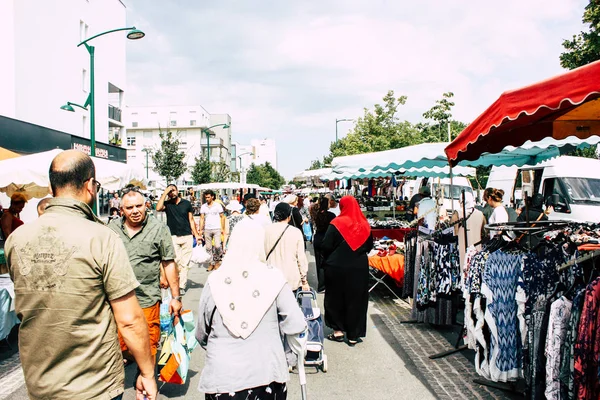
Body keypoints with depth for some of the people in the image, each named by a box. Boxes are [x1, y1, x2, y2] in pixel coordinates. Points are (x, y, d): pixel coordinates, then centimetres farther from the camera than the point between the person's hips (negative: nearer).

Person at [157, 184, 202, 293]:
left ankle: (181, 286, 10)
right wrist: (165, 192, -11)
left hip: (187, 236, 1)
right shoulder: (167, 204, 5)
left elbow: (191, 220, 12)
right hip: (173, 237, -1)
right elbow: (158, 208, -18)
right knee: (176, 260, -9)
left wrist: (196, 234, 6)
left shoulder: (186, 203, 9)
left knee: (185, 262, 3)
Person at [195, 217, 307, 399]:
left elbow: (201, 333, 2)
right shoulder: (273, 278, -13)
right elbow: (296, 325, -10)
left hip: (222, 376, 0)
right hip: (266, 373, 0)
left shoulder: (214, 280, -10)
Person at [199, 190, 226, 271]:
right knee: (208, 248, 3)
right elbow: (202, 219, 11)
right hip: (207, 230, 3)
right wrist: (201, 230, 3)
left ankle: (217, 261, 6)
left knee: (217, 246, -15)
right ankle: (211, 263, 13)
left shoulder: (218, 205, 2)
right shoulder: (203, 206, 9)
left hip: (217, 229, -3)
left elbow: (222, 217, 4)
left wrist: (223, 229, -3)